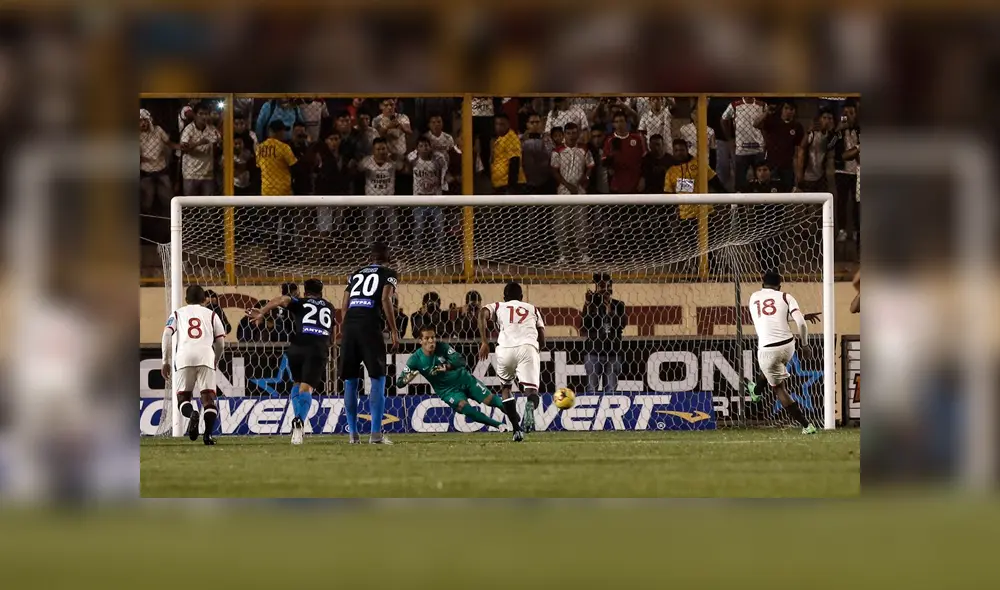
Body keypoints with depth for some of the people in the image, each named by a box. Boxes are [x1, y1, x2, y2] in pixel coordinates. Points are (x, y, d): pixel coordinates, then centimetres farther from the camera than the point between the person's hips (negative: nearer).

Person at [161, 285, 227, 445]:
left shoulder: (178, 313, 24)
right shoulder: (211, 314, 24)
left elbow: (167, 334, 8)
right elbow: (220, 341, 16)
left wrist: (166, 361, 9)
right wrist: (216, 361, 32)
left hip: (184, 356, 0)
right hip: (205, 355, 0)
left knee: (183, 397, 7)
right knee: (208, 397, 1)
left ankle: (191, 414, -27)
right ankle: (208, 433, -18)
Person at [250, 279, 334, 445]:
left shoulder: (301, 303, 19)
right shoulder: (329, 307, 29)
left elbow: (283, 299, 0)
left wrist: (262, 313, 1)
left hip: (298, 347, 0)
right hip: (320, 349, 0)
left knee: (297, 383, 22)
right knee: (306, 387, -8)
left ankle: (298, 419, 3)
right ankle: (300, 420, -36)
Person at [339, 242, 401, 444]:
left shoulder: (356, 274, 23)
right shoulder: (388, 274, 9)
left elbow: (345, 305, 17)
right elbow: (385, 300, -6)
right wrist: (394, 331, -4)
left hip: (350, 324, 4)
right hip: (370, 326, -4)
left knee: (350, 381, 9)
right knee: (378, 378, -1)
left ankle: (353, 433, 8)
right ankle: (376, 433, -11)